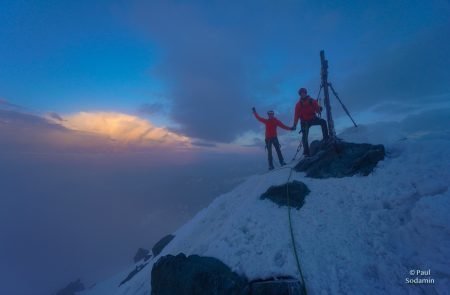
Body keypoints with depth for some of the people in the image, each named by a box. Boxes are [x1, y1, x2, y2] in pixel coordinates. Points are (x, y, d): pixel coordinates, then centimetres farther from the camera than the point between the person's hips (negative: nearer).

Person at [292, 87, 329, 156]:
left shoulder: (312, 101, -6)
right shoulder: (298, 104, -8)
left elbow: (317, 110, -7)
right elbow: (296, 115, -12)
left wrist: (319, 109, -32)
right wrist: (295, 125, -20)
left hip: (313, 119, 2)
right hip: (304, 122, -2)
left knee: (323, 121, -23)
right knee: (305, 136, -12)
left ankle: (326, 138, -13)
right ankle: (306, 152, -8)